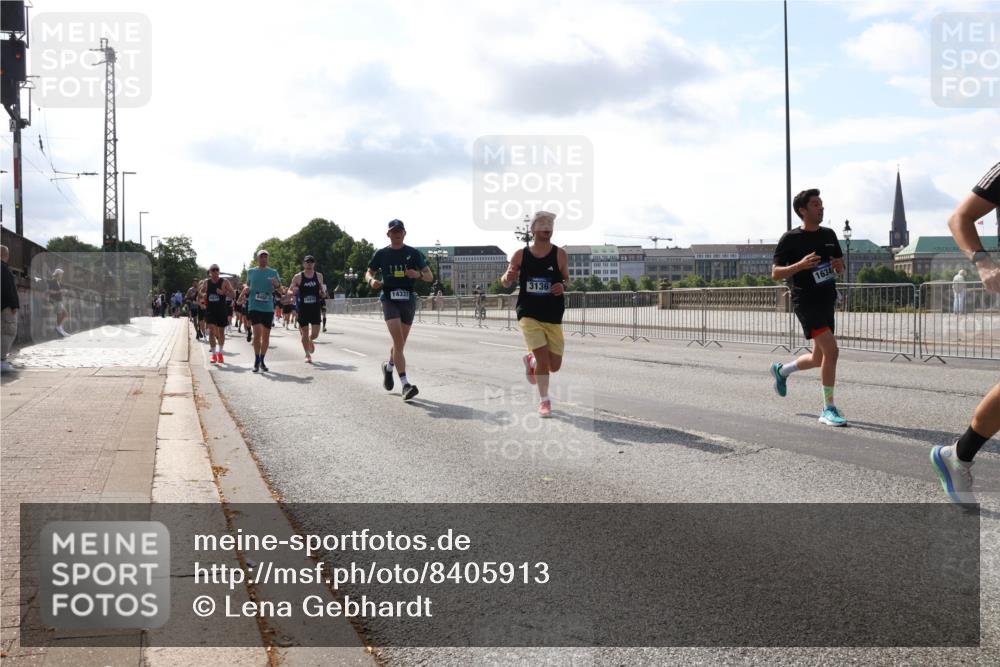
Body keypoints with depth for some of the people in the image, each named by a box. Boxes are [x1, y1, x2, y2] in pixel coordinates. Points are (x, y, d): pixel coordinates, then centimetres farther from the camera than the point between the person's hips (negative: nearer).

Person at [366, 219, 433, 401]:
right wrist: (372, 281, -9)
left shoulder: (414, 254, 7)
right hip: (389, 299, -2)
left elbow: (430, 277, 5)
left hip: (408, 299, 2)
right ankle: (406, 384, -23)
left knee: (400, 343, 12)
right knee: (398, 340, -18)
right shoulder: (381, 254, 6)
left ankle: (388, 367, 44)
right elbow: (369, 273, 15)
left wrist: (418, 274, -18)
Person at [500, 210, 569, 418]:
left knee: (554, 366, 5)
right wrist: (507, 278, -16)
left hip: (554, 316, 2)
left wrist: (563, 286, -16)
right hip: (528, 314, -1)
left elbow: (567, 280, 8)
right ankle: (544, 401, 7)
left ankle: (530, 360, 39)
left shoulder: (560, 255, -1)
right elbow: (506, 283, 8)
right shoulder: (520, 255, 0)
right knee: (543, 357, -14)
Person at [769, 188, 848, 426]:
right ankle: (828, 409, -10)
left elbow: (841, 266, 20)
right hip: (806, 301, -7)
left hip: (827, 300, 7)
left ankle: (781, 370, 42)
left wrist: (838, 266, -4)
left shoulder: (829, 235, 11)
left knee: (819, 358, 13)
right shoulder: (790, 239, -7)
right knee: (831, 349, -19)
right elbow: (775, 273, -7)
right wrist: (800, 265, -24)